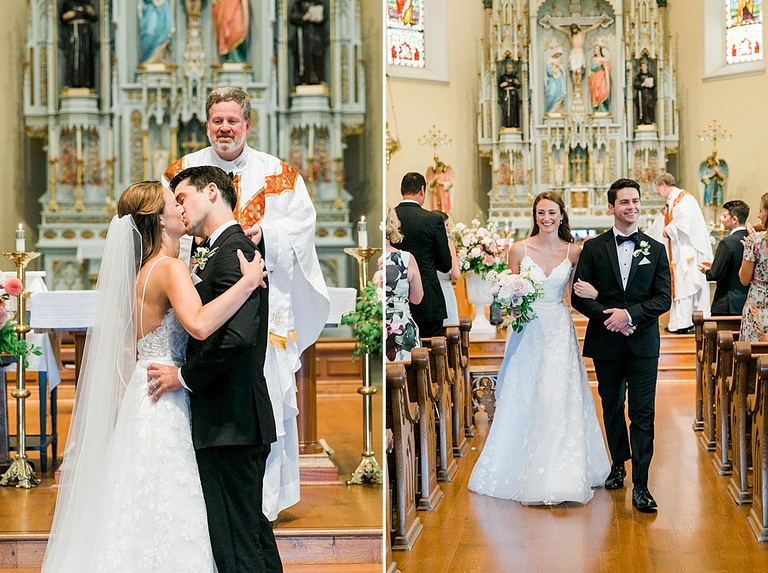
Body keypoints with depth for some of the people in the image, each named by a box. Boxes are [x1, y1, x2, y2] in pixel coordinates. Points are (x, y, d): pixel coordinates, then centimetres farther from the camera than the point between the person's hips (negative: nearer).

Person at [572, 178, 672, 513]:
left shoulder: (656, 250, 4)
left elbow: (664, 299, -2)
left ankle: (640, 485, -4)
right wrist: (609, 317, -15)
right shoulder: (593, 248, 2)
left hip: (643, 343, -1)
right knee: (612, 407, 15)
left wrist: (629, 314, -16)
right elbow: (579, 297, -2)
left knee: (643, 414, -5)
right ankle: (618, 465, 34)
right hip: (606, 343, 1)